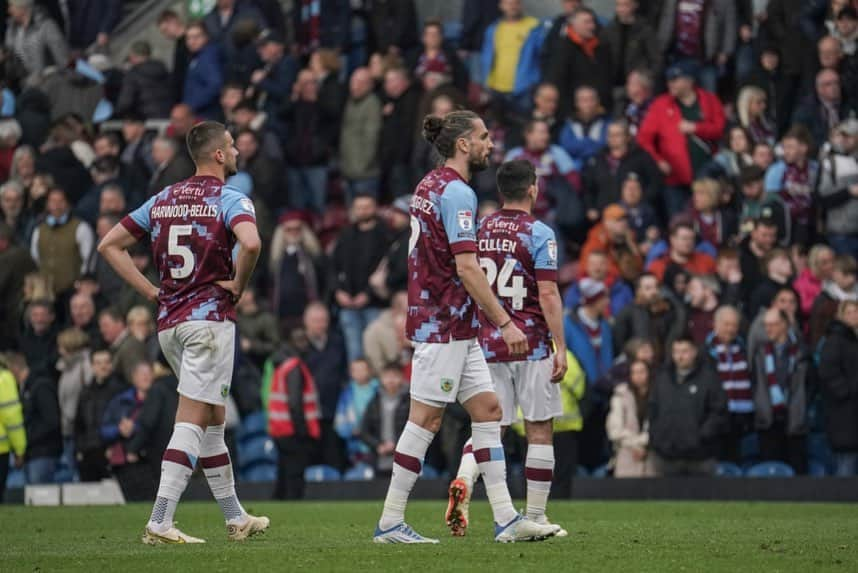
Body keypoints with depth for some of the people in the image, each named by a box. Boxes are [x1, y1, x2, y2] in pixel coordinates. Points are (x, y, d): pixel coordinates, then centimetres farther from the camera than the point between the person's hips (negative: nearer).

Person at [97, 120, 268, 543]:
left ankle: (235, 519, 24)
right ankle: (160, 523, -16)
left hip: (169, 323, 7)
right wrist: (238, 284, -11)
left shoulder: (163, 200, 12)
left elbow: (109, 244, 13)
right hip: (210, 318, -7)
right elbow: (250, 243, -29)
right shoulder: (230, 200, -7)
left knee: (213, 420, 16)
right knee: (192, 421, -8)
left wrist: (151, 291, 11)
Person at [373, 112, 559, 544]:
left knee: (488, 409, 7)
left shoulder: (430, 185, 15)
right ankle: (390, 523, -1)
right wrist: (505, 322, -21)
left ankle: (505, 518, 5)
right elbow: (467, 268, -22)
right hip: (444, 325, -10)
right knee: (426, 418, -6)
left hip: (456, 327, 10)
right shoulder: (456, 192, -15)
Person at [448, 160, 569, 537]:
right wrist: (561, 348, -11)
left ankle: (463, 479, -20)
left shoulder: (479, 231, 7)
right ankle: (535, 518, 7)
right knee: (539, 431, 5)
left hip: (486, 345, 4)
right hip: (532, 346, -4)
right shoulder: (538, 234, -8)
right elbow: (548, 294, -13)